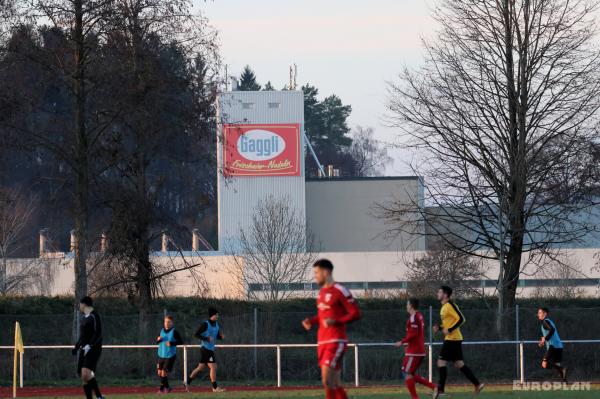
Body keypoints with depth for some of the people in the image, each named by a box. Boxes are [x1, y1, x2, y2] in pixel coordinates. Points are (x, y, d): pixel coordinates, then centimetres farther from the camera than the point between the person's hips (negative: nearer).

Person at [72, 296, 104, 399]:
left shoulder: (94, 316, -8)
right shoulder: (85, 318, 19)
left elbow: (98, 335, -16)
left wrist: (89, 345, -24)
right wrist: (77, 347, 26)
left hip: (92, 350, -9)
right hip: (83, 351, 9)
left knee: (86, 374, -24)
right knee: (84, 377, 4)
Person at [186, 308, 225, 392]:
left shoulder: (216, 325, 10)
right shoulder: (205, 324, -13)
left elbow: (216, 336, 22)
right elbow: (196, 334, -15)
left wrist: (221, 337, -1)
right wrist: (207, 339, -24)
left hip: (211, 349, 9)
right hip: (205, 349, -9)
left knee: (200, 367, 14)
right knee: (213, 367, -10)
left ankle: (188, 382, 24)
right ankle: (215, 387, -4)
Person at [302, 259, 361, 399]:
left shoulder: (340, 291, -9)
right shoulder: (322, 291, 17)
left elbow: (355, 313, -12)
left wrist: (335, 321, -23)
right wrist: (311, 321, 9)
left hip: (335, 341, -9)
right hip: (322, 341, 9)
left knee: (327, 379, -18)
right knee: (335, 384, 9)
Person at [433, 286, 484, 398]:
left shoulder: (450, 305, -13)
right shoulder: (444, 307, 16)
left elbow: (461, 319, -20)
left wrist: (449, 330, -22)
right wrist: (439, 328, 10)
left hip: (452, 339, -10)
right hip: (454, 339, 10)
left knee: (441, 362, -9)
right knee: (459, 364, 10)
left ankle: (440, 389, -8)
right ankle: (477, 384, 10)